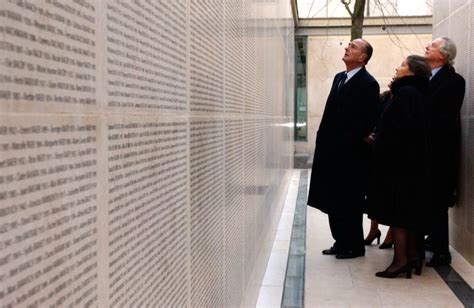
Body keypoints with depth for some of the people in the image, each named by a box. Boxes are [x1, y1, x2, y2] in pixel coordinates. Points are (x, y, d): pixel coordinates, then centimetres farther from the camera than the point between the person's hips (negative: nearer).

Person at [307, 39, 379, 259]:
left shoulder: (368, 84, -12)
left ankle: (354, 246, 17)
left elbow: (367, 121, -17)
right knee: (333, 199, 14)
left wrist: (347, 143, -20)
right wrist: (323, 138, 9)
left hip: (350, 153, -8)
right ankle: (341, 242, 26)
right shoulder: (339, 78, 14)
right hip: (332, 151, 8)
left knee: (349, 201, 3)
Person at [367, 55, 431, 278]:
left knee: (396, 212, -4)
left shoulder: (406, 93, -15)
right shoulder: (413, 92, 14)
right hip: (410, 164, 9)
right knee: (408, 213, 13)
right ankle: (413, 256, 20)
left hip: (398, 163, -9)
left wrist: (377, 139, -10)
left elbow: (403, 128, -24)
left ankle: (400, 259, 0)